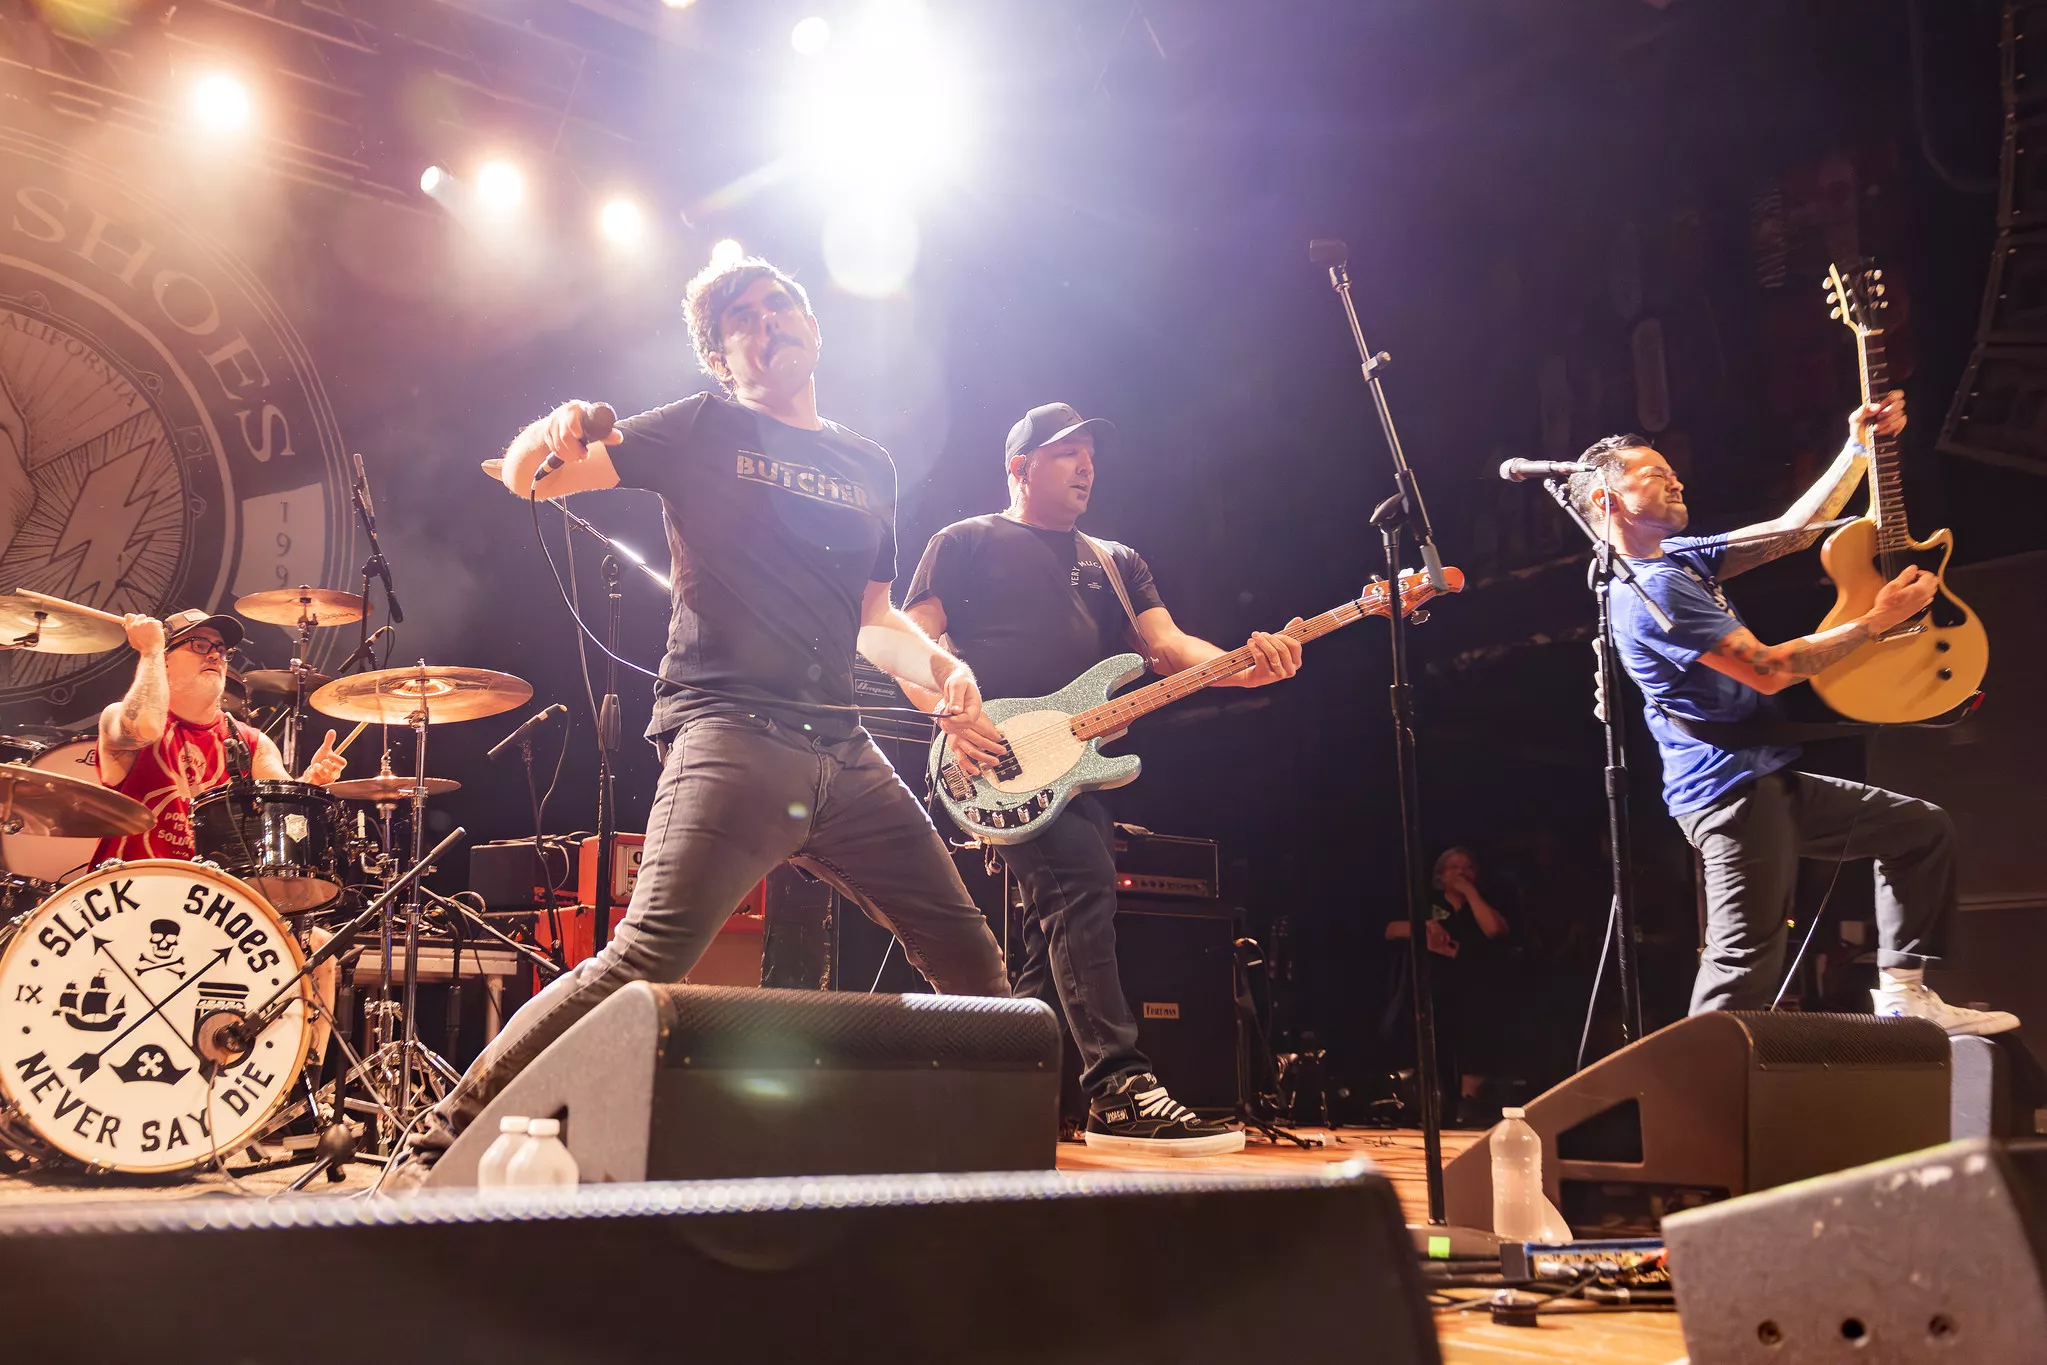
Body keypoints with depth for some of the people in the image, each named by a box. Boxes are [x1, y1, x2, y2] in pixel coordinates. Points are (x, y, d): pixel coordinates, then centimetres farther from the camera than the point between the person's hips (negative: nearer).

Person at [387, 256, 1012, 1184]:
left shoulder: (870, 467, 21)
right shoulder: (705, 430, 7)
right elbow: (526, 476, 1)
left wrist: (940, 668, 7)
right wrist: (552, 437, -23)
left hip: (843, 752, 5)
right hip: (729, 733, -5)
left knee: (968, 958, 5)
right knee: (646, 961, -21)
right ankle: (437, 1153, -9)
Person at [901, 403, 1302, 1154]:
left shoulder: (1116, 562, 24)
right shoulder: (966, 543, 9)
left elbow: (1169, 646, 9)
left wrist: (1243, 665, -12)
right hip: (1000, 765, -7)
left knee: (1060, 940, 6)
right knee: (1082, 880, -26)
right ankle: (1118, 1090, -29)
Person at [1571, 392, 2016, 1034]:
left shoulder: (1679, 558, 14)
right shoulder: (1651, 590, -18)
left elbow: (1791, 531, 15)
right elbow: (1769, 668, -20)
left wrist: (1859, 448, 9)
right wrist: (1878, 619, -12)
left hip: (1769, 779, 11)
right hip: (1731, 789, -11)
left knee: (1922, 828, 19)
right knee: (1744, 972, -14)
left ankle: (1903, 992, 18)